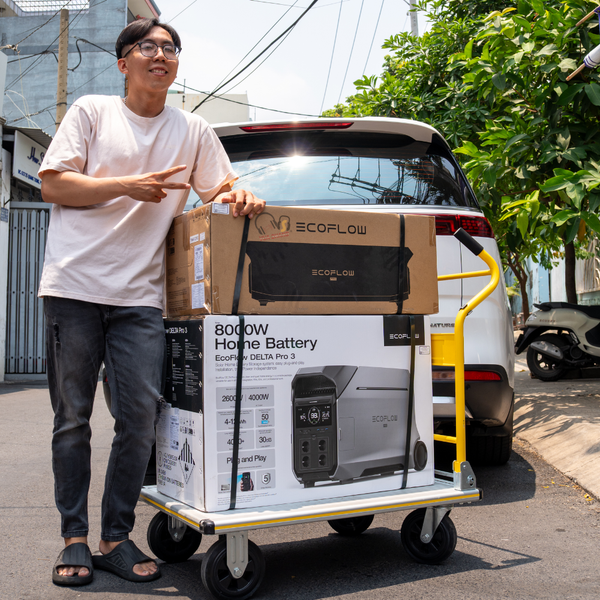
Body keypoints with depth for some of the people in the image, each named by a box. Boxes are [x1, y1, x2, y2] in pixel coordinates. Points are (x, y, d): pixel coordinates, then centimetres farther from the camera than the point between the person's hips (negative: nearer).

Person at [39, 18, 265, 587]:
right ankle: (74, 538, 17)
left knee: (140, 415, -3)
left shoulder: (193, 130, 14)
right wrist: (129, 186, -8)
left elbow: (220, 189, 16)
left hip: (139, 294, 2)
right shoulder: (91, 111, 8)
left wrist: (240, 195, -8)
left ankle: (115, 538, 13)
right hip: (73, 284, -1)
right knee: (72, 418, 4)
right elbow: (53, 183, 2)